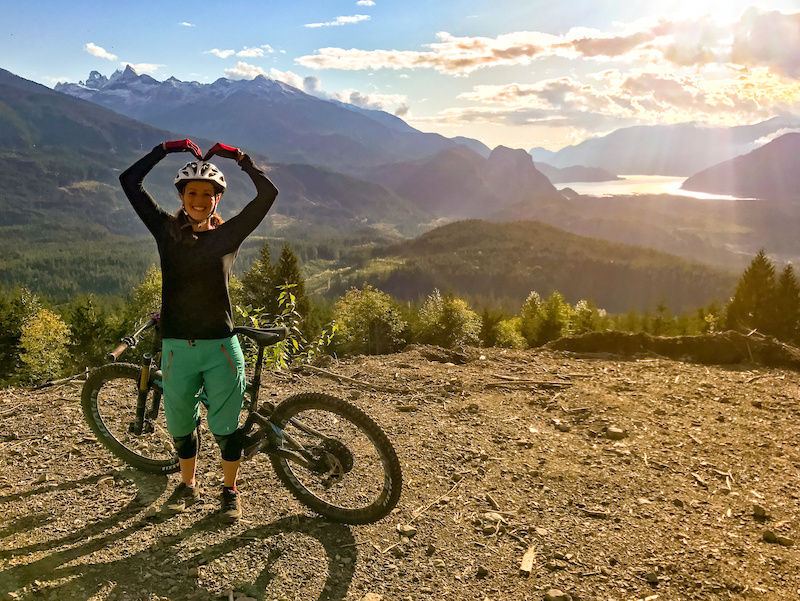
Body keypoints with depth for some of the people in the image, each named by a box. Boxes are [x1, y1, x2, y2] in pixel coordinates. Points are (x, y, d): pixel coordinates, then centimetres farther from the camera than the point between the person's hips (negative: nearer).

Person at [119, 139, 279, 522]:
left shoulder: (228, 234, 1)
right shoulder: (166, 230, 4)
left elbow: (268, 193, -5)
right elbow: (129, 181, 4)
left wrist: (240, 158, -2)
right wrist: (166, 149, 6)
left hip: (221, 346, -2)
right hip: (176, 347, 2)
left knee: (225, 427, 6)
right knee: (180, 426, 15)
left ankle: (230, 491, 29)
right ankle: (188, 485, 40)